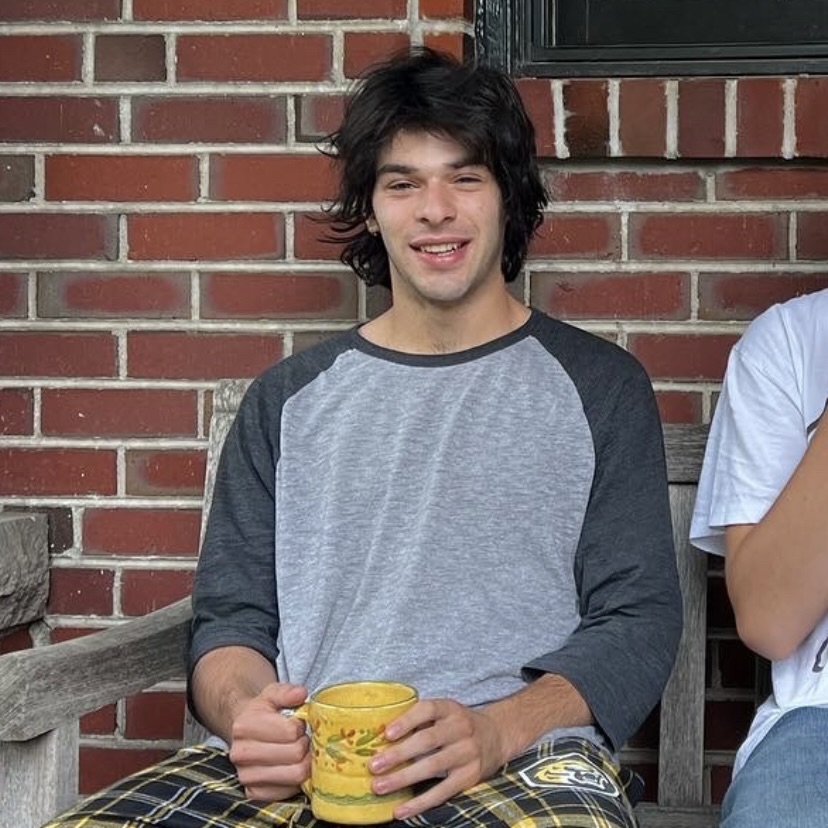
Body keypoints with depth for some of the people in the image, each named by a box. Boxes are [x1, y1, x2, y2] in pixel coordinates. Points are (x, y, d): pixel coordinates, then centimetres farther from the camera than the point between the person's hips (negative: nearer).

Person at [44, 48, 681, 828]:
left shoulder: (598, 387, 11)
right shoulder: (288, 398, 18)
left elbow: (638, 618, 4)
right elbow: (229, 614, 15)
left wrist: (494, 731, -15)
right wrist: (245, 713, -10)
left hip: (522, 758, -2)